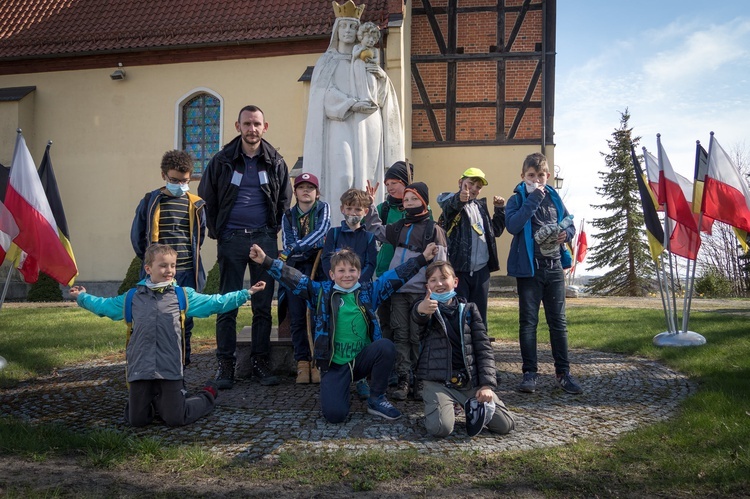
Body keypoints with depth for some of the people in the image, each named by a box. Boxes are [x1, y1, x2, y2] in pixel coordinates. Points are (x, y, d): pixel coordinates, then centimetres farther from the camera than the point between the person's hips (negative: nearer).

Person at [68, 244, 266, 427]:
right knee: (136, 420, 8)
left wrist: (246, 293, 1)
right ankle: (154, 401, 41)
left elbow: (215, 302, 5)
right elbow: (105, 306, 28)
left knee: (175, 419, 1)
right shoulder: (133, 297, 12)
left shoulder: (183, 295, 7)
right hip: (140, 368, 2)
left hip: (170, 369, -2)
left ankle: (208, 395, 30)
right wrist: (83, 297, 32)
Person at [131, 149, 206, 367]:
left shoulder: (195, 205, 5)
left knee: (185, 318, 7)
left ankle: (183, 363, 20)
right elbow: (137, 235, 9)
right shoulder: (151, 201, 1)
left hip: (187, 272, 2)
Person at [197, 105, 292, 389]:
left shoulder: (275, 162, 7)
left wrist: (275, 230, 5)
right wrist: (216, 232, 5)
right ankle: (225, 364, 10)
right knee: (227, 304, 1)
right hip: (231, 240, -1)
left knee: (263, 305, 5)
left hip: (264, 239, 1)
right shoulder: (222, 161, 3)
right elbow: (206, 198, 9)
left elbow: (285, 200, 14)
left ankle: (260, 361, 15)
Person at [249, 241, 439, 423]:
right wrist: (266, 262, -17)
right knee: (334, 414, -21)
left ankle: (377, 399, -5)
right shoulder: (322, 293, -1)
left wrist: (423, 258, 2)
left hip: (362, 360, 3)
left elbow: (396, 276, 5)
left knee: (386, 346, -28)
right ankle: (339, 387, 18)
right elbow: (295, 279, -7)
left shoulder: (369, 291, 5)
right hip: (334, 365, -2)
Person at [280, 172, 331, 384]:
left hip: (317, 266, -2)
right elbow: (287, 244, 3)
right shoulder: (288, 215, 14)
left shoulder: (323, 208, 9)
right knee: (297, 317, -4)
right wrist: (311, 246, -12)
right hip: (295, 268, 2)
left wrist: (296, 247, -17)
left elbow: (321, 231, -8)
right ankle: (302, 362, 0)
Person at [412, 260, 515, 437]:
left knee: (505, 424, -10)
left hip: (471, 381, 2)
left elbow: (484, 348, 5)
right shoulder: (427, 309, 3)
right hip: (438, 381, -2)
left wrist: (487, 384, -8)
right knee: (440, 428, -27)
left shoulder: (469, 309, 10)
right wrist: (420, 310, -51)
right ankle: (446, 407, 7)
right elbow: (417, 317, -24)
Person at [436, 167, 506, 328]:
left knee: (479, 316, 11)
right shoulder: (451, 203, -2)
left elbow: (496, 230, 25)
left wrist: (500, 209, 12)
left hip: (481, 271, 6)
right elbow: (448, 207, -28)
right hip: (458, 270, -6)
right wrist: (459, 200, -49)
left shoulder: (481, 206, 18)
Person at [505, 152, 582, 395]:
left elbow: (570, 225, 17)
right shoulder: (517, 199, -3)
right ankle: (529, 372, 11)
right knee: (528, 321, 3)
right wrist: (534, 198, -20)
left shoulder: (554, 198, 9)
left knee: (558, 321, 8)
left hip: (554, 266, 4)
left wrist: (565, 234, -6)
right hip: (529, 268, -4)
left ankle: (563, 372, 16)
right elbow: (512, 225, -22)